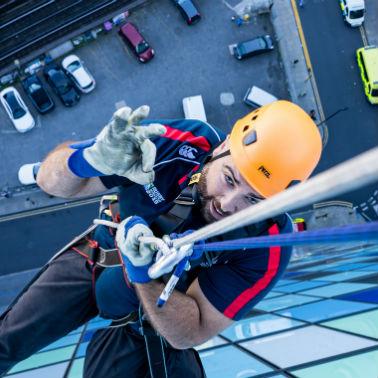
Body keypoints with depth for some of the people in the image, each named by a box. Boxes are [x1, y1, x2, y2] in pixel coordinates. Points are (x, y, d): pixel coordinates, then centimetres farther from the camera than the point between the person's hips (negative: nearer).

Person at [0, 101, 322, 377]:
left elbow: (187, 335, -26)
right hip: (95, 259, 2)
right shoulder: (182, 142, -32)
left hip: (151, 317, -1)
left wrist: (141, 274, -44)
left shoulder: (267, 249, -33)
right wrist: (92, 158, -50)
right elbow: (52, 181, -27)